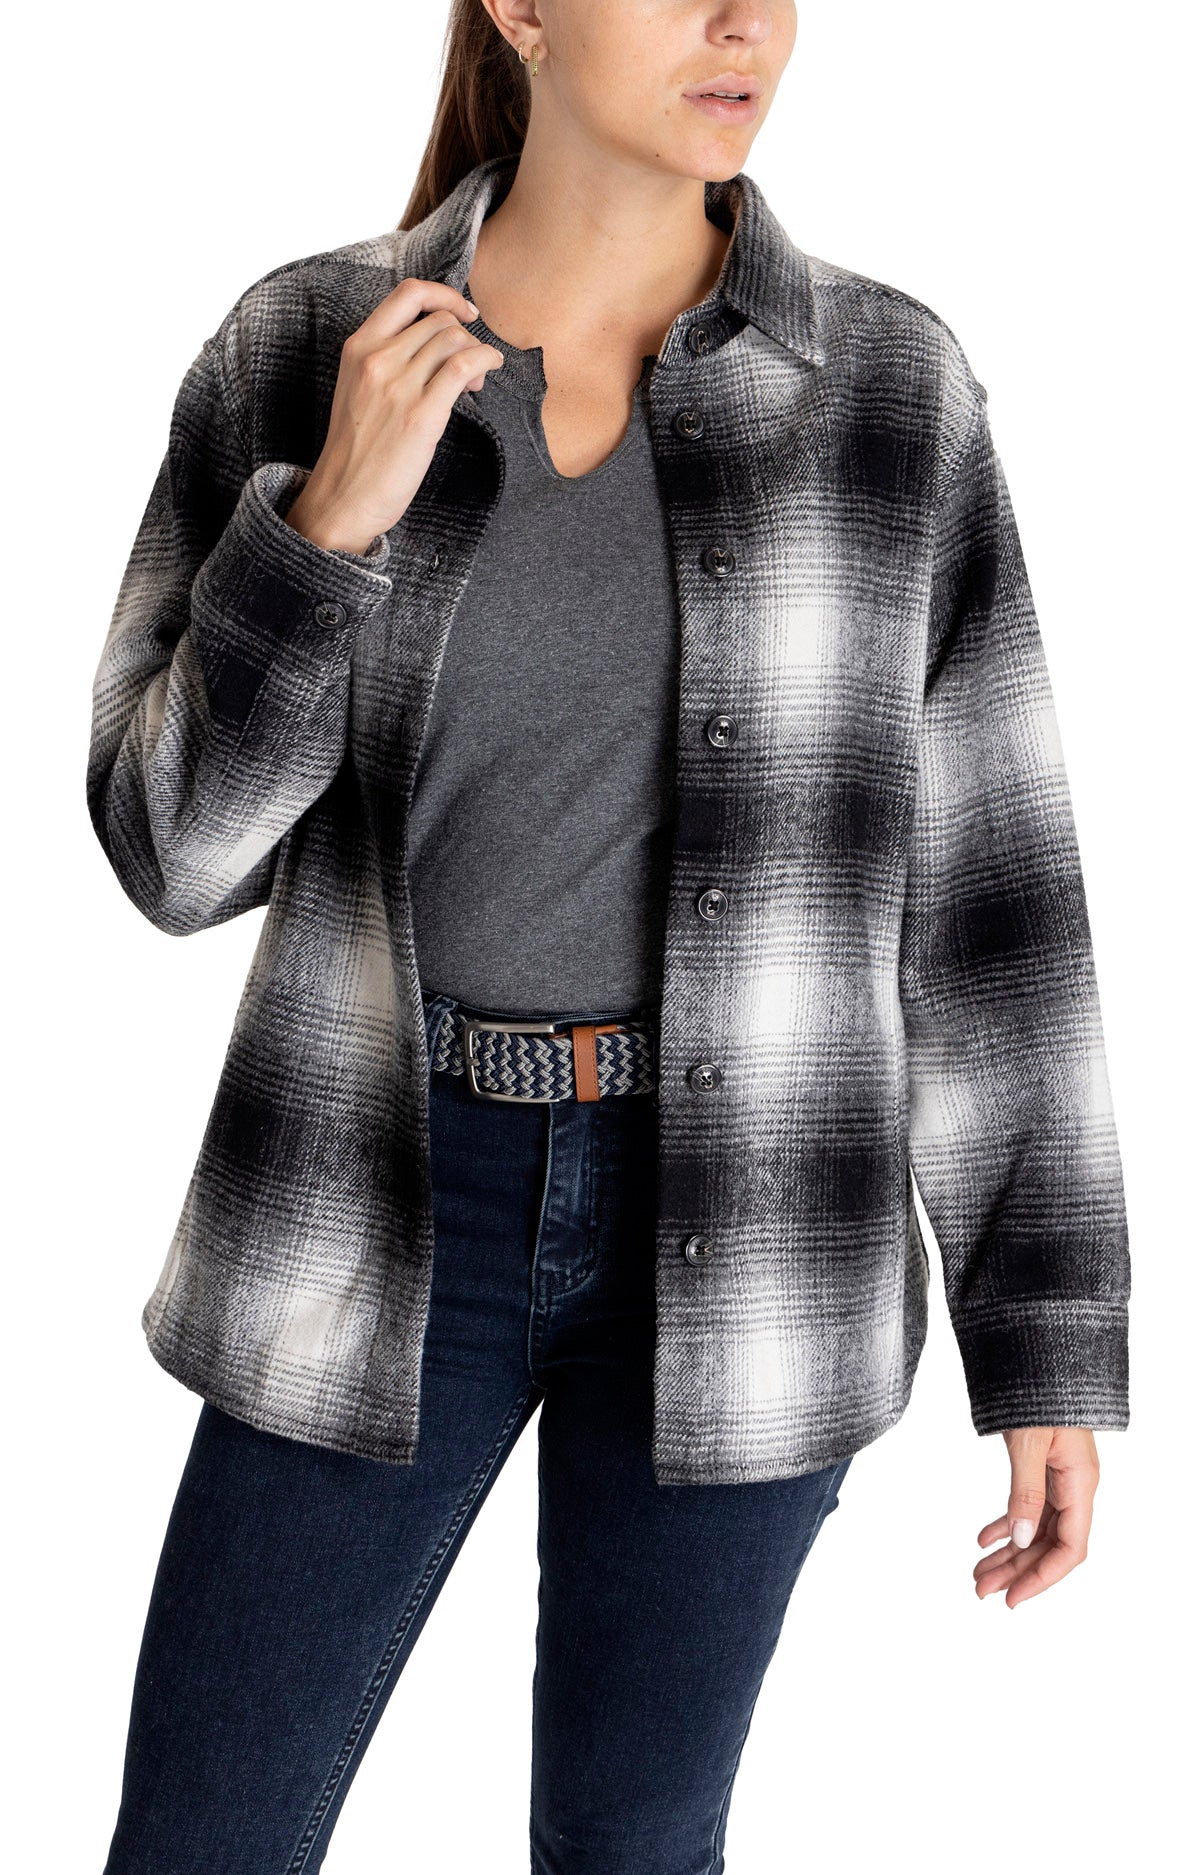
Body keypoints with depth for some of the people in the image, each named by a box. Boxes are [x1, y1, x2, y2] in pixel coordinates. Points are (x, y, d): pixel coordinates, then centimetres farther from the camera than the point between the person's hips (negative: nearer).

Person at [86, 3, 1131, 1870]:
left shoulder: (890, 385, -4)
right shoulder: (302, 354, -3)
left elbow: (981, 882, -2)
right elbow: (177, 844, -5)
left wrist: (1053, 1341, -3)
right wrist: (336, 515, -21)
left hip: (741, 1232, 0)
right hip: (387, 1212, 1)